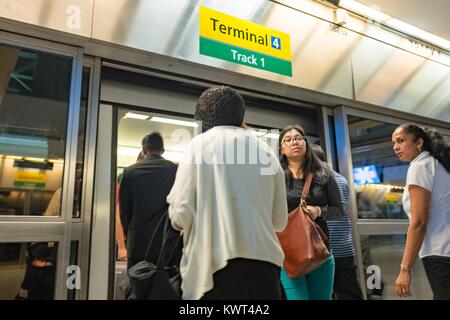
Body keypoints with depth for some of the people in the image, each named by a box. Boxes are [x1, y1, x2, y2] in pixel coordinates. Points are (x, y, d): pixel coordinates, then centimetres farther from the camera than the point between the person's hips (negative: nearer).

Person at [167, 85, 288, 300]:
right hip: (265, 267, 4)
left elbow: (181, 214, -6)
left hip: (219, 268, -4)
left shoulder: (200, 144, 0)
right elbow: (280, 221, 15)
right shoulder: (267, 152, 11)